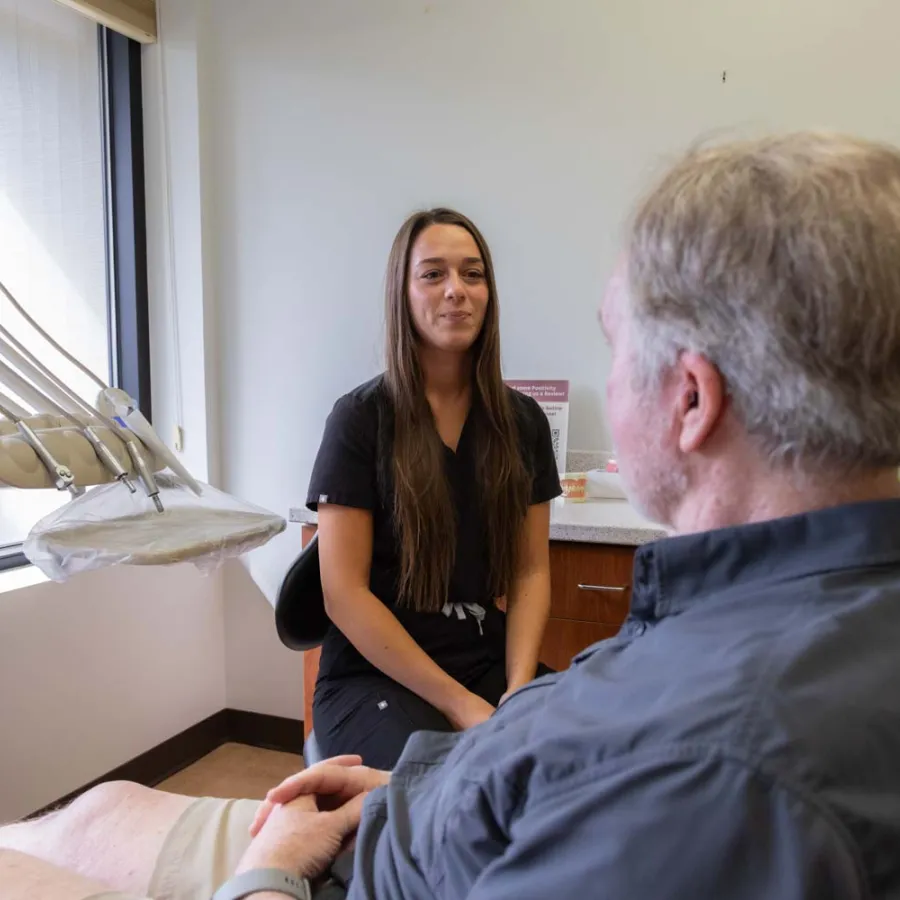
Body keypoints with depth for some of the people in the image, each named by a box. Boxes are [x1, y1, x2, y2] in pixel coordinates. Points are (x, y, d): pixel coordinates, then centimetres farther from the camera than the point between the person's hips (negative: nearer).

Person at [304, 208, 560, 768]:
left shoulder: (523, 421, 6)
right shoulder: (361, 419, -6)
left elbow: (531, 571, 6)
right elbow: (344, 592, -9)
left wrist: (518, 689, -10)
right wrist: (456, 701, -14)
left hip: (491, 664, 4)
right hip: (374, 673, -4)